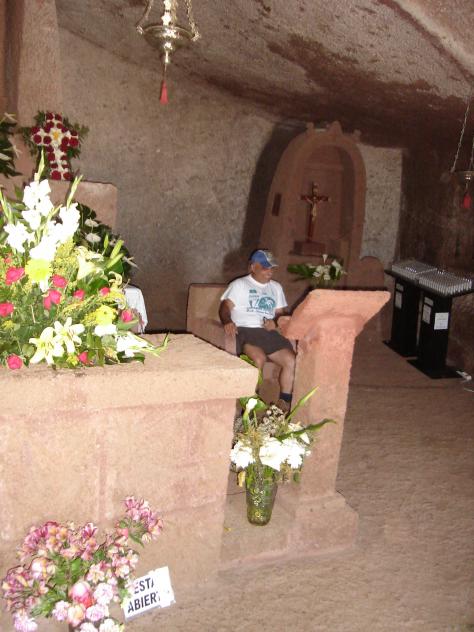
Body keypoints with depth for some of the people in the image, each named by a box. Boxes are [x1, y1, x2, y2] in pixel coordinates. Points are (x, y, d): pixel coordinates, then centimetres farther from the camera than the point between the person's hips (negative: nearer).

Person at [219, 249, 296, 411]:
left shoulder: (276, 287, 24)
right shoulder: (239, 285, 10)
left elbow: (282, 312, 21)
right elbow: (225, 307, 0)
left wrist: (275, 321, -4)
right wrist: (227, 322, -23)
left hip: (269, 332, 5)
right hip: (245, 331, -4)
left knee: (291, 360, -20)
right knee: (259, 358, -34)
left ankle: (284, 403, -8)